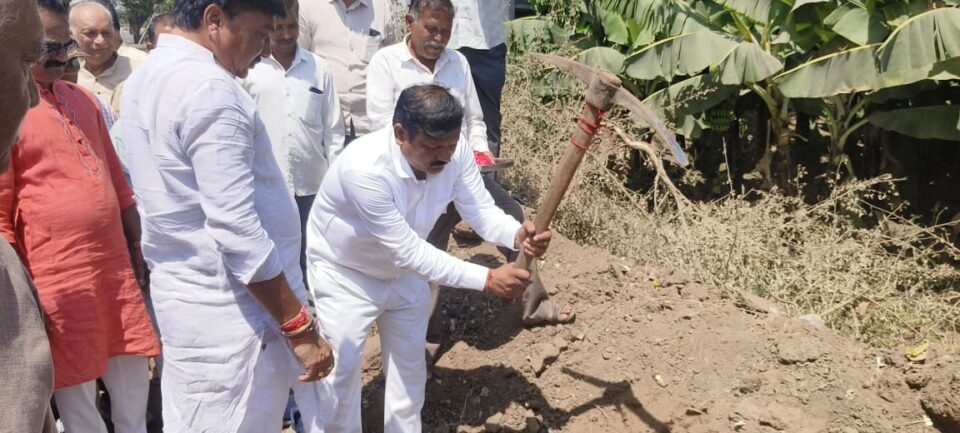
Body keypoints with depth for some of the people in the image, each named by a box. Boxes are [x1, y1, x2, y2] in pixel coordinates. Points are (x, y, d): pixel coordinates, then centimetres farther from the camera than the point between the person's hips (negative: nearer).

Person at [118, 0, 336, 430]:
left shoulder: (146, 78, 12)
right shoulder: (210, 88, -19)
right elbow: (237, 230, -24)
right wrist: (301, 327, -18)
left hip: (185, 296, 10)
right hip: (229, 311, -10)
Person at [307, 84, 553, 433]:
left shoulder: (454, 151, -22)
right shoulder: (364, 168, -40)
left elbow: (482, 211, -18)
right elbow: (408, 250, -37)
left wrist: (518, 234, -41)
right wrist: (487, 279, -38)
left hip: (403, 271, 6)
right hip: (344, 273, -5)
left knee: (410, 365, 17)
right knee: (341, 370, 1)